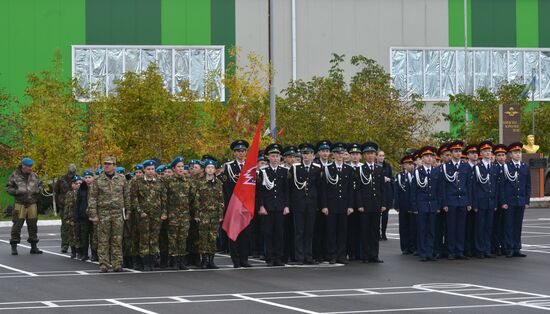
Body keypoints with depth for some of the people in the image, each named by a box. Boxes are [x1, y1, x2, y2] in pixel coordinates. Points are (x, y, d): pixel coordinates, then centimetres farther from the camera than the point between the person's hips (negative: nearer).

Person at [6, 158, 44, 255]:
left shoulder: (34, 176, 8)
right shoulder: (15, 175, -2)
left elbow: (41, 185, 18)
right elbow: (8, 188, 0)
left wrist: (39, 190, -4)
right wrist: (17, 192, -16)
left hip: (32, 204, 4)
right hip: (20, 204, -4)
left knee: (33, 225, 7)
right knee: (17, 225, -6)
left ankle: (34, 246, 16)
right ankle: (14, 247, 1)